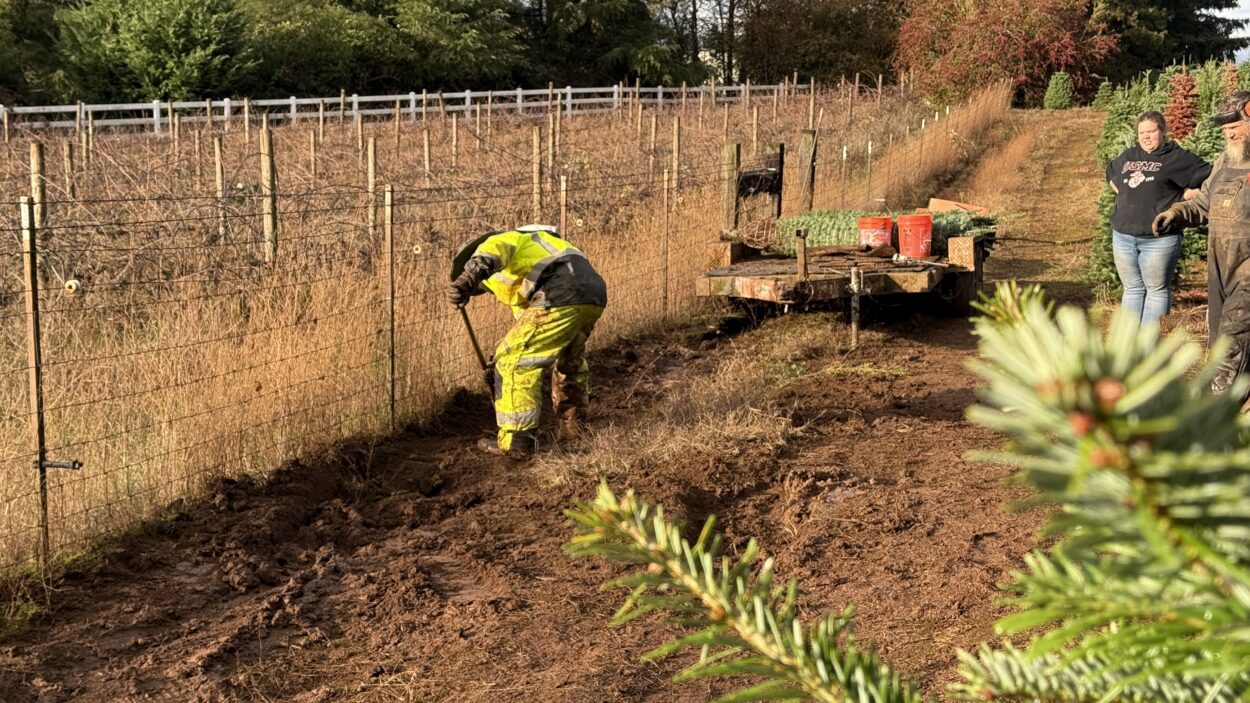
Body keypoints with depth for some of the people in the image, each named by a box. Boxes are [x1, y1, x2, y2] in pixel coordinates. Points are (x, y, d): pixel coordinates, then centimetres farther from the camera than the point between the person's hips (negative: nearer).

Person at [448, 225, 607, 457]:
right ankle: (572, 424, 44)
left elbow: (493, 249, -18)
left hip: (561, 297, -10)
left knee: (516, 362, -1)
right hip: (594, 292, 10)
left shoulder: (504, 241, 11)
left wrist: (468, 278, -36)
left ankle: (516, 440, -1)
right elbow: (525, 313, 44)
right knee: (571, 358, 33)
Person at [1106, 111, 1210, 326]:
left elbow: (1209, 181, -7)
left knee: (1157, 291, 1)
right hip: (1123, 237, 6)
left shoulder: (1178, 158, -3)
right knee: (1132, 289, 12)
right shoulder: (1128, 156, 14)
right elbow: (1111, 174, 34)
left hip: (1159, 239, -6)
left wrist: (1180, 197, -9)